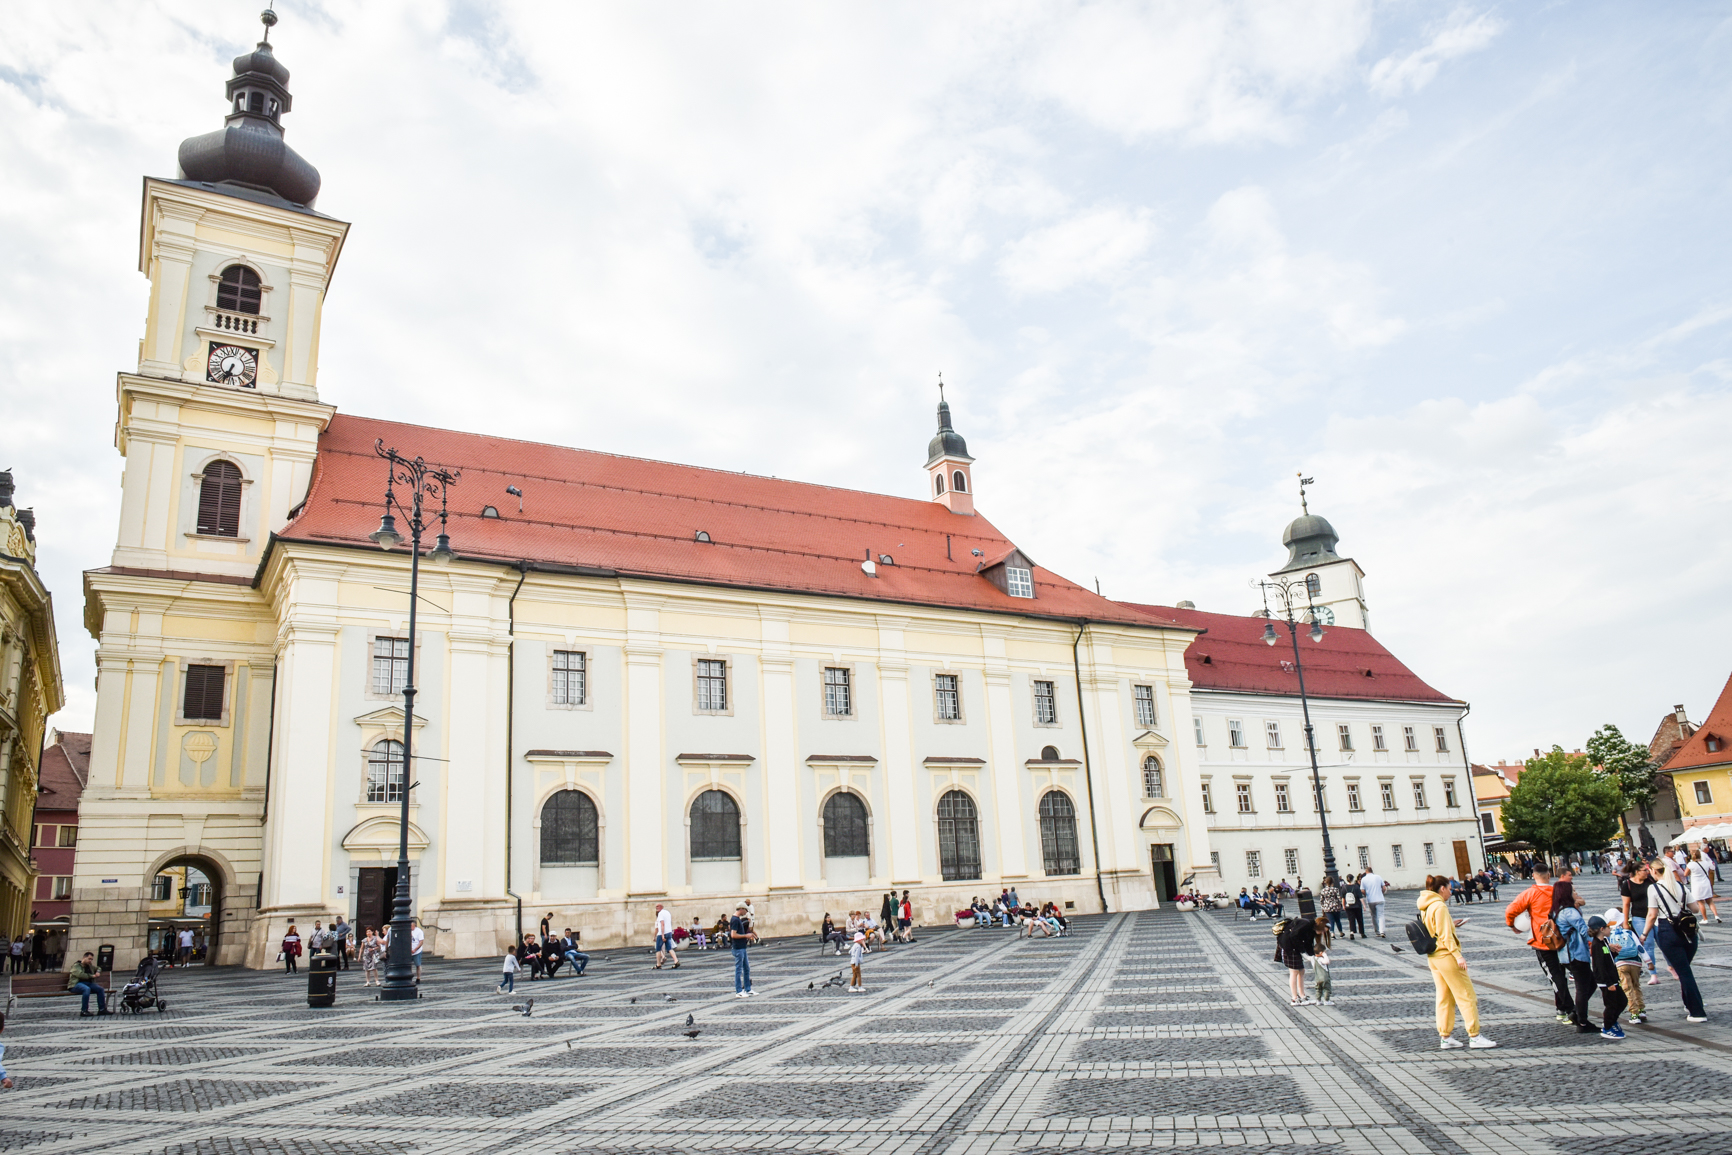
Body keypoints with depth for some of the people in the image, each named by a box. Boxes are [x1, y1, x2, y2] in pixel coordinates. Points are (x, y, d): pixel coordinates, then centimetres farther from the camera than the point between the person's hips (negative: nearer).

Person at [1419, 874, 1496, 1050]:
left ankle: (1445, 1038, 13)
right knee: (1466, 996, 0)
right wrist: (1457, 955, -20)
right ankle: (1475, 1037, 2)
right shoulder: (1439, 906, -16)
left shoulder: (1426, 907, 11)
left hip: (1432, 957, 9)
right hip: (1446, 956, -9)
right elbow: (1445, 935, -20)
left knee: (1444, 998, 12)